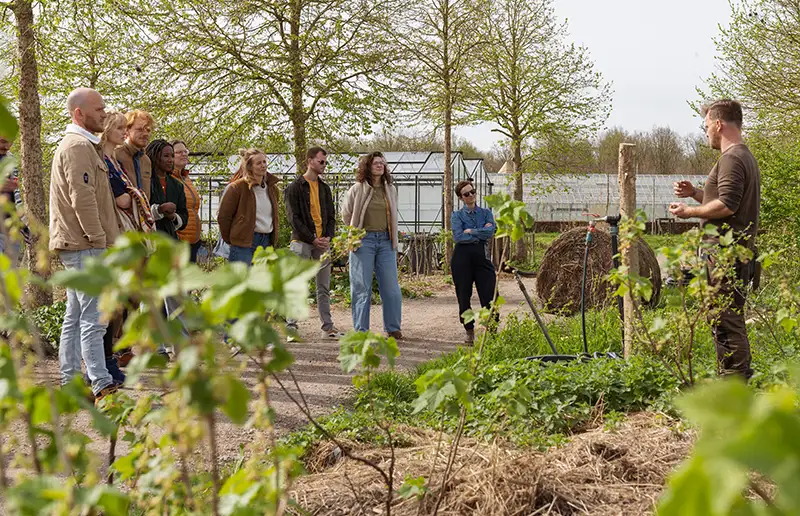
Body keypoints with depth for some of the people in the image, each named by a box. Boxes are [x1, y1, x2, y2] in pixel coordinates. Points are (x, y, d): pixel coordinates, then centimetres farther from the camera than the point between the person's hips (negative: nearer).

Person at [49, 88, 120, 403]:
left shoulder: (80, 145, 21)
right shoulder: (79, 147, -13)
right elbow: (83, 199, -21)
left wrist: (100, 240, 19)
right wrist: (99, 240, -17)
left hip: (77, 246, 11)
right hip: (85, 247, -11)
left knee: (75, 317, 12)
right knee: (93, 318, -11)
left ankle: (70, 383, 18)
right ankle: (102, 386, -11)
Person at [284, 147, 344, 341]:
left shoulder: (324, 188, 16)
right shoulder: (295, 187, -3)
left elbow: (331, 216, 16)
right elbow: (293, 217, -9)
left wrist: (328, 236, -3)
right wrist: (312, 239, -14)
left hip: (322, 243, 6)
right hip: (302, 242, -6)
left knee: (324, 287, 9)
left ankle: (327, 327, 14)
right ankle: (291, 326, -3)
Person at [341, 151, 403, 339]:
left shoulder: (390, 190, 9)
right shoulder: (357, 189, -3)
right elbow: (346, 214, 7)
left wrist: (392, 238, 13)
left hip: (385, 240, 4)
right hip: (364, 240, -4)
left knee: (391, 286, 3)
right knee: (362, 287, -1)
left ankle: (393, 328, 13)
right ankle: (361, 330, 5)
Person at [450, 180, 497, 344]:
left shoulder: (486, 213, 12)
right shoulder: (457, 215, 6)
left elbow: (491, 232, -6)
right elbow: (458, 237, -11)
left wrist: (471, 231, -6)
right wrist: (481, 233, -6)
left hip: (482, 256, 1)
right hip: (462, 258, -1)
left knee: (489, 294, -7)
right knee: (464, 296, 3)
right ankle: (469, 332, 15)